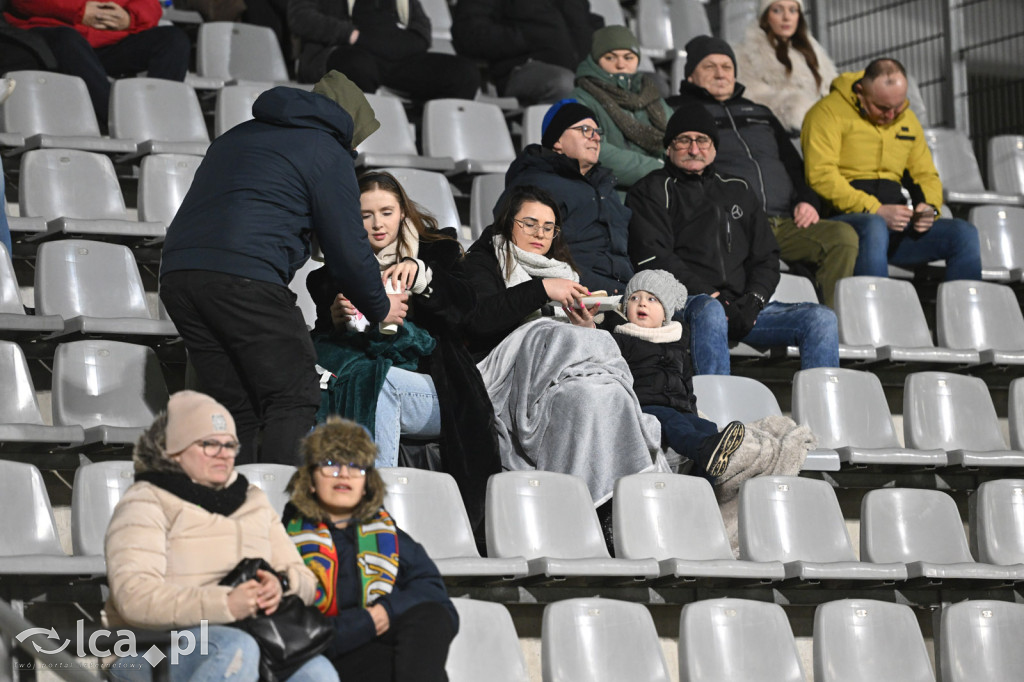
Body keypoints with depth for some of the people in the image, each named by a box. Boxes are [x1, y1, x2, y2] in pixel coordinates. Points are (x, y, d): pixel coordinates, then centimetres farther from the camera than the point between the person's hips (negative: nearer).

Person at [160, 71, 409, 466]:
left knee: (237, 408, 12)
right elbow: (347, 246, 7)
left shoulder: (238, 137, 32)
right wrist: (380, 308, 23)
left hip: (176, 272, 7)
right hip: (245, 276, -7)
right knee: (294, 401, -2)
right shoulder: (327, 152, 9)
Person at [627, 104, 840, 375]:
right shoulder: (653, 191, 12)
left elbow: (766, 257, 22)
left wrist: (754, 299, -1)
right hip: (684, 304, -5)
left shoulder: (737, 192, 28)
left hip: (742, 307, 5)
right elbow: (654, 258, -3)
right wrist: (713, 298, -13)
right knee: (710, 311, -41)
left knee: (821, 319, -14)